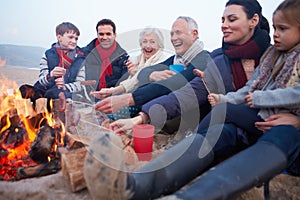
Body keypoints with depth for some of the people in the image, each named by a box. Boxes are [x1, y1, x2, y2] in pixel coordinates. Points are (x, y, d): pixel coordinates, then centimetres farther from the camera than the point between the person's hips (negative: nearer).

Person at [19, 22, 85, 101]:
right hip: (45, 91, 2)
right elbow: (41, 82, 3)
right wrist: (50, 76, -20)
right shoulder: (48, 55, 9)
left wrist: (65, 87, -17)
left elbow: (80, 84, 2)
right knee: (24, 89, -24)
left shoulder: (80, 58, 8)